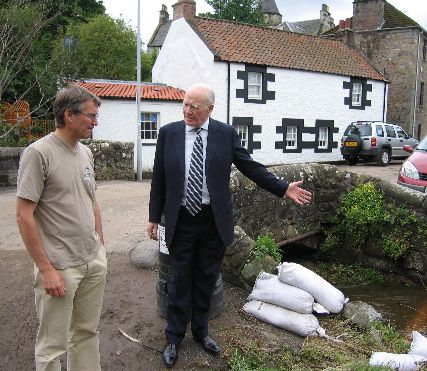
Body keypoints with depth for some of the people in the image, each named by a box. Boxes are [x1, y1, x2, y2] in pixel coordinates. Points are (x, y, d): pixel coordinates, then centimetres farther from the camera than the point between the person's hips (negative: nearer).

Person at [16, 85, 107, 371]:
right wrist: (46, 270, -15)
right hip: (60, 267, -6)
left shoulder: (85, 152, 8)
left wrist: (101, 248, 14)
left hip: (94, 263, 7)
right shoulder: (39, 153, -13)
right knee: (53, 346, 6)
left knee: (87, 333, 17)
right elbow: (24, 216, -14)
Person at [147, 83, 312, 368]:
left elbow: (251, 167, 1)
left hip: (214, 221, 1)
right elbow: (159, 179, 3)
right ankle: (174, 338, 24)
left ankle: (201, 331, 33)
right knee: (180, 280, 8)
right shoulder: (168, 133, -1)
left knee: (206, 278, 14)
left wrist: (283, 188, -6)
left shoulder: (226, 133, -2)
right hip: (181, 220, 0)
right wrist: (154, 217, 4)